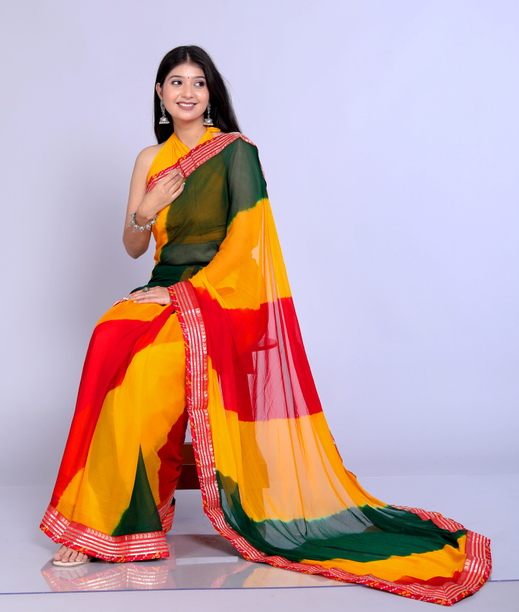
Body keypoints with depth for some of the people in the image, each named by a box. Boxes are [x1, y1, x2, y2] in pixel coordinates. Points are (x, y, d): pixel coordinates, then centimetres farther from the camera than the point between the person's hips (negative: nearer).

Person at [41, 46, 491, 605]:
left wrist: (184, 292, -16)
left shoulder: (235, 150, 2)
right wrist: (144, 213, -3)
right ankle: (100, 517, -21)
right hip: (164, 294, 5)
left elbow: (244, 241, -8)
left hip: (220, 296, -4)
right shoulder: (151, 159, 18)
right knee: (112, 338, -29)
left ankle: (111, 516, -20)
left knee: (144, 356, -33)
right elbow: (133, 247, 19)